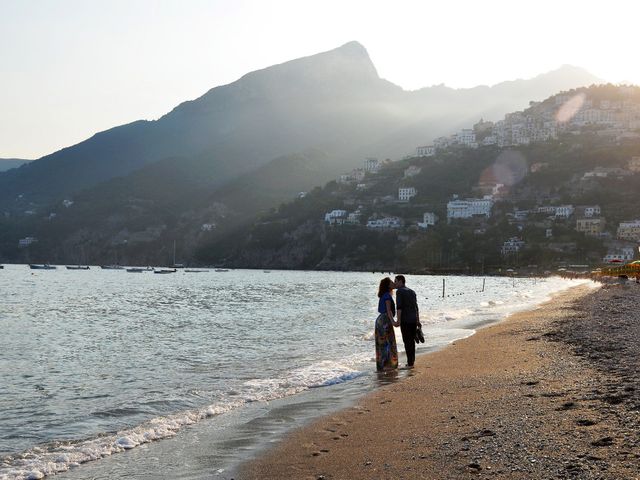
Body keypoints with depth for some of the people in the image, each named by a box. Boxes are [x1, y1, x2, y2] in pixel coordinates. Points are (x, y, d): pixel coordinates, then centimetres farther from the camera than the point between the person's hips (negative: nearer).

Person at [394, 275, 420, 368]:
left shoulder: (399, 291, -5)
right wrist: (418, 320, 22)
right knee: (411, 341, 14)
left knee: (407, 341, -3)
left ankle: (410, 362, -4)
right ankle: (411, 361, 17)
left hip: (405, 320, -7)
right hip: (414, 320, 7)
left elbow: (399, 307, -15)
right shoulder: (412, 292, 17)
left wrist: (398, 320, -17)